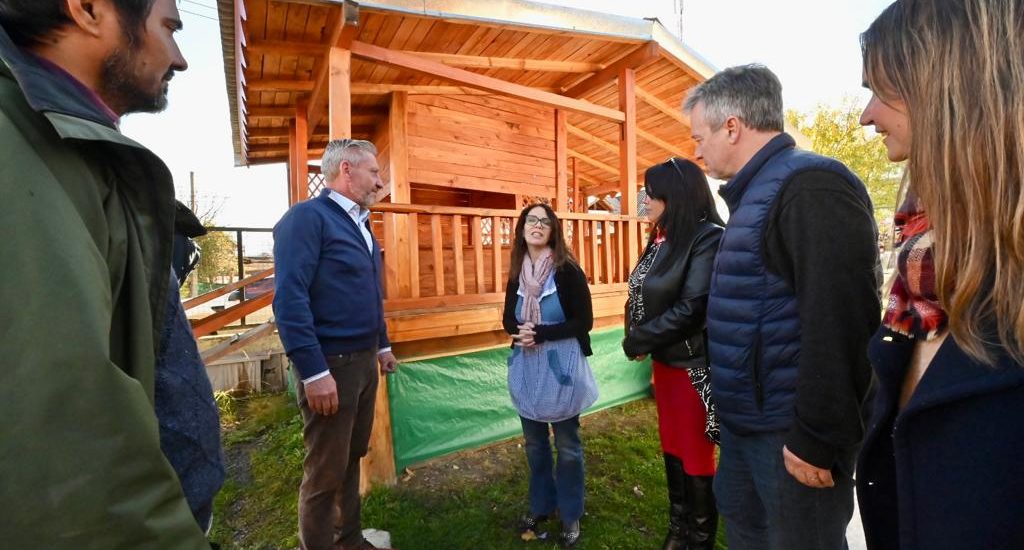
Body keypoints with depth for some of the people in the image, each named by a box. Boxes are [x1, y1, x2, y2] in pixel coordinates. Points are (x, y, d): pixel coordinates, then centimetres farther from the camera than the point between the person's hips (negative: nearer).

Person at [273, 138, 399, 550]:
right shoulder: (307, 216, -14)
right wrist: (314, 371, -24)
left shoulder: (360, 223, 13)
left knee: (352, 457, 21)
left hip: (364, 360, 9)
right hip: (331, 363, -8)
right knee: (325, 471, 7)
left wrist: (382, 345, 20)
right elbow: (289, 299, -21)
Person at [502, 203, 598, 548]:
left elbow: (584, 322, -12)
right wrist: (519, 332, -12)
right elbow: (508, 318, 11)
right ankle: (540, 507, 39)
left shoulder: (568, 271, -11)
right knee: (534, 443, 18)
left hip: (561, 367, -4)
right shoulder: (517, 274, 4)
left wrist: (541, 334, -21)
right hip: (527, 367, 5)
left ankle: (571, 516, 31)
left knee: (567, 445, 11)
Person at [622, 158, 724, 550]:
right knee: (672, 449, 20)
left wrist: (636, 342, -15)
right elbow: (643, 298, 10)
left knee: (695, 458, 9)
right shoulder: (662, 238, 8)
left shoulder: (708, 238, -17)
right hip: (664, 361, 8)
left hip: (693, 366, -8)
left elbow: (692, 309, -24)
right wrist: (639, 341, -7)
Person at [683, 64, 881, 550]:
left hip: (789, 430, -9)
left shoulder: (810, 187, -18)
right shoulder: (755, 194, 12)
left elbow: (840, 326, -25)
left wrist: (816, 439, -20)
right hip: (746, 421, 9)